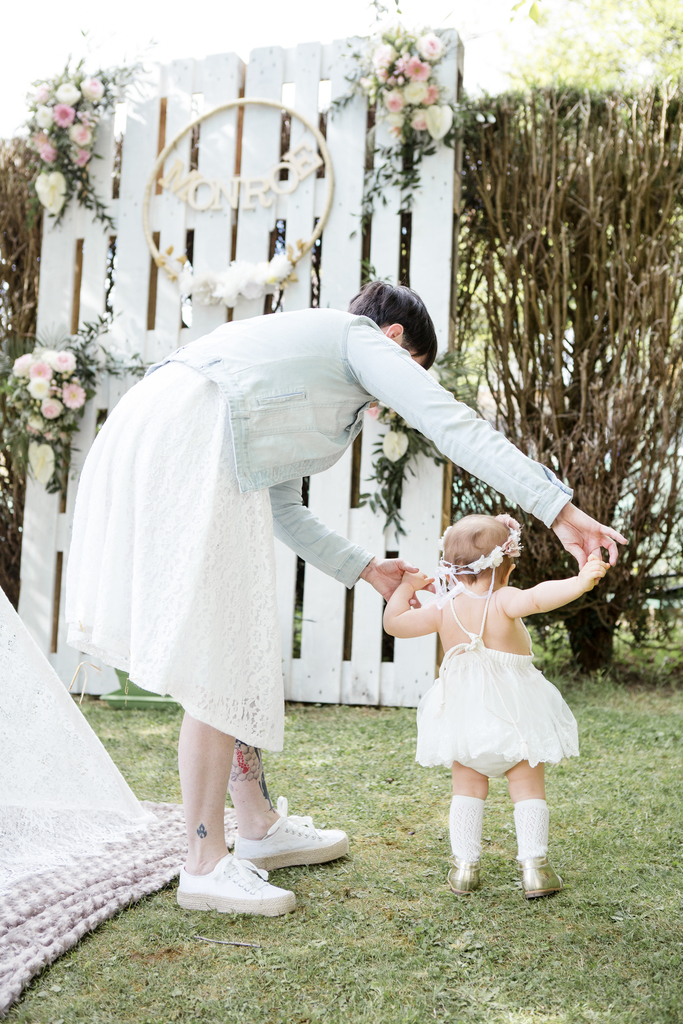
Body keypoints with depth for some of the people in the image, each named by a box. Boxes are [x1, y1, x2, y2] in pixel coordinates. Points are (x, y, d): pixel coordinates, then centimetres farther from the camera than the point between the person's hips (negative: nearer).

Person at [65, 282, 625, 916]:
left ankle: (260, 826, 27)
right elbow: (452, 425, -4)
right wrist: (561, 511, -6)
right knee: (218, 664, -6)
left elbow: (282, 507, 31)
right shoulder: (364, 339, 10)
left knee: (238, 649, 16)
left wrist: (366, 569, 34)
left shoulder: (300, 351, 34)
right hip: (185, 445, -10)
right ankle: (206, 863, 3)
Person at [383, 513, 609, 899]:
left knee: (468, 789, 15)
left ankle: (465, 865, 14)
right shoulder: (503, 602, -15)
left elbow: (394, 622, 5)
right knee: (529, 788, 8)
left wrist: (405, 588, 19)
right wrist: (581, 581, -40)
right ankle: (535, 866, 5)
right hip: (513, 716, -3)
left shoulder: (443, 611, -3)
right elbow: (540, 596, -36)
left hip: (463, 716, 3)